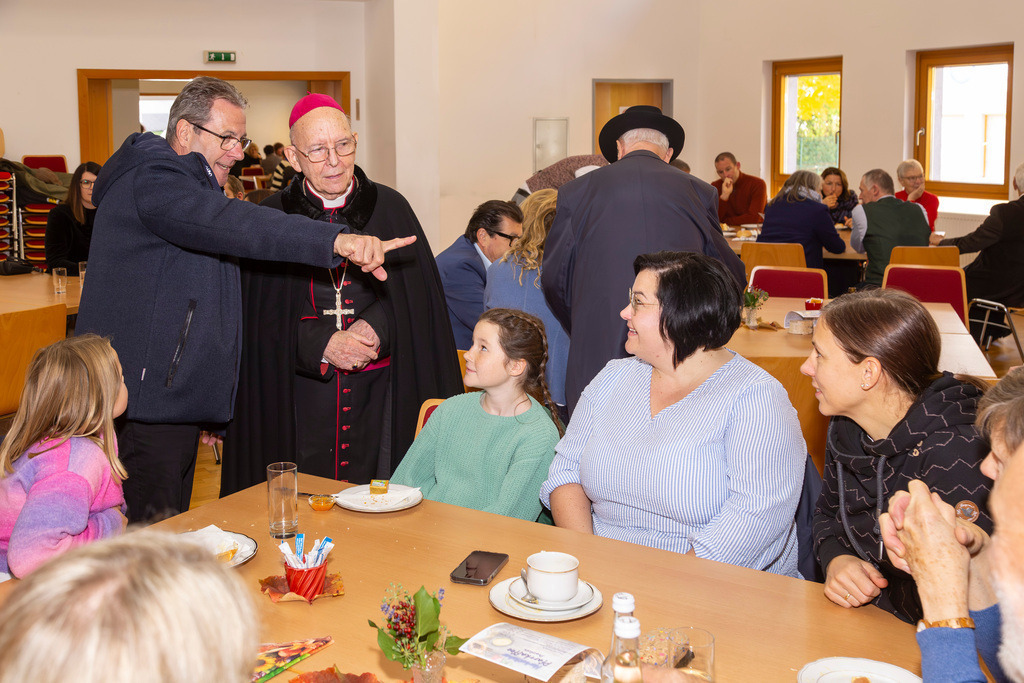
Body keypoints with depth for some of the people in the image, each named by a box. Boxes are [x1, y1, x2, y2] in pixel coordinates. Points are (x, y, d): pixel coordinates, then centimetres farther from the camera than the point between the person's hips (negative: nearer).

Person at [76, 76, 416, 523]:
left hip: (175, 405, 10)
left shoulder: (187, 186, 23)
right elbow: (226, 224, -34)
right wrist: (334, 240, -44)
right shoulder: (152, 180, -11)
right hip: (144, 407, -10)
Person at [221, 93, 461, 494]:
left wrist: (376, 327, -15)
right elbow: (262, 317, 0)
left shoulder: (391, 208, 4)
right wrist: (321, 345, -15)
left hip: (378, 395, 1)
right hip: (301, 397, 0)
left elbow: (416, 296, 3)